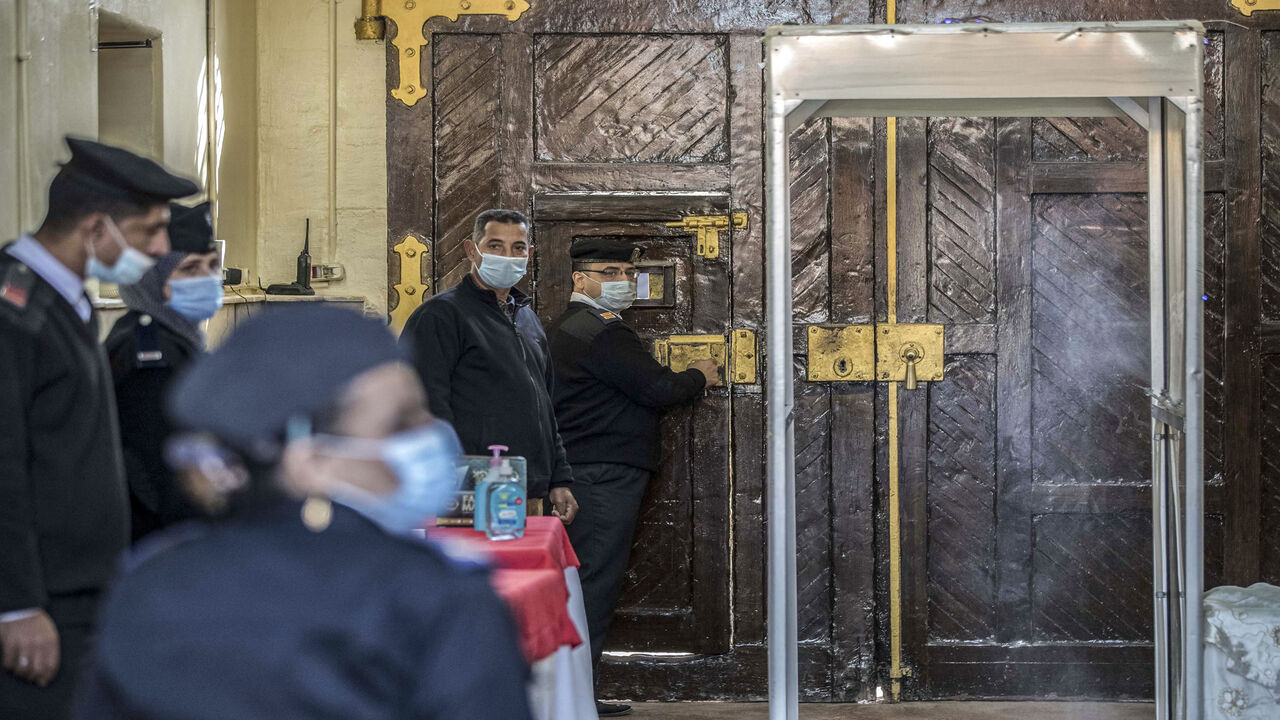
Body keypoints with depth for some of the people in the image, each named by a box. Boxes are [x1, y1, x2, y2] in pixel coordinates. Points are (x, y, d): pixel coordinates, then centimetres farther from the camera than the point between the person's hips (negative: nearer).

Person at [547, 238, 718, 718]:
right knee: (595, 583, -8)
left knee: (588, 584, 12)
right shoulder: (599, 331, -14)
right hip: (606, 475, -11)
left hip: (587, 474, 11)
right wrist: (698, 377, 3)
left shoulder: (568, 327, 20)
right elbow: (657, 390, -16)